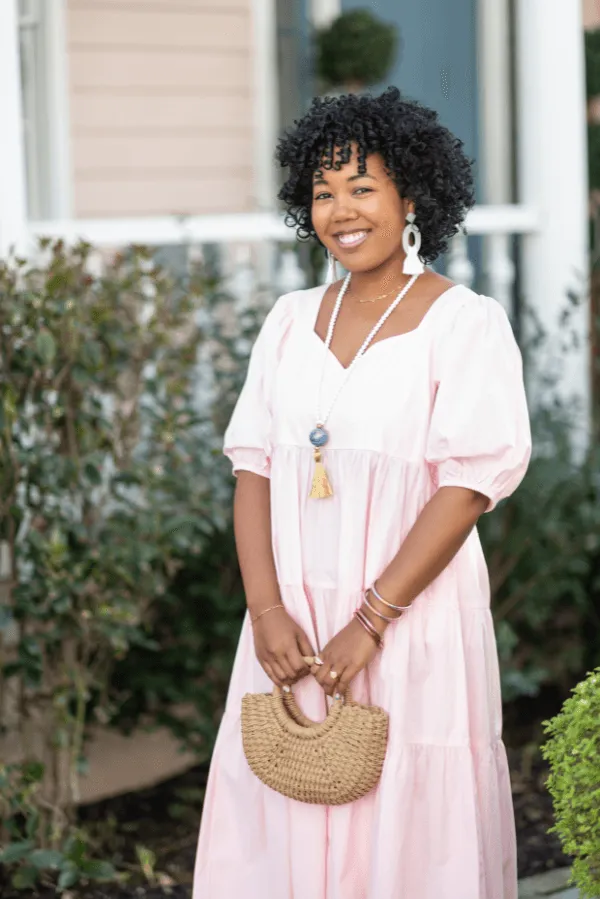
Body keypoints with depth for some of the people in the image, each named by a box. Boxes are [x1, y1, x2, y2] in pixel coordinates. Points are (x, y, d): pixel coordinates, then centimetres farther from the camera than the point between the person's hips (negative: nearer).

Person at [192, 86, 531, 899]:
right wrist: (267, 608, -8)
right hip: (293, 622, 5)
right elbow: (253, 466, 6)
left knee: (406, 826, 2)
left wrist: (370, 622, -16)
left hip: (413, 616, -4)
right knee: (281, 826, 8)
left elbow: (468, 486, -12)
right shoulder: (291, 321, 9)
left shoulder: (464, 324, -6)